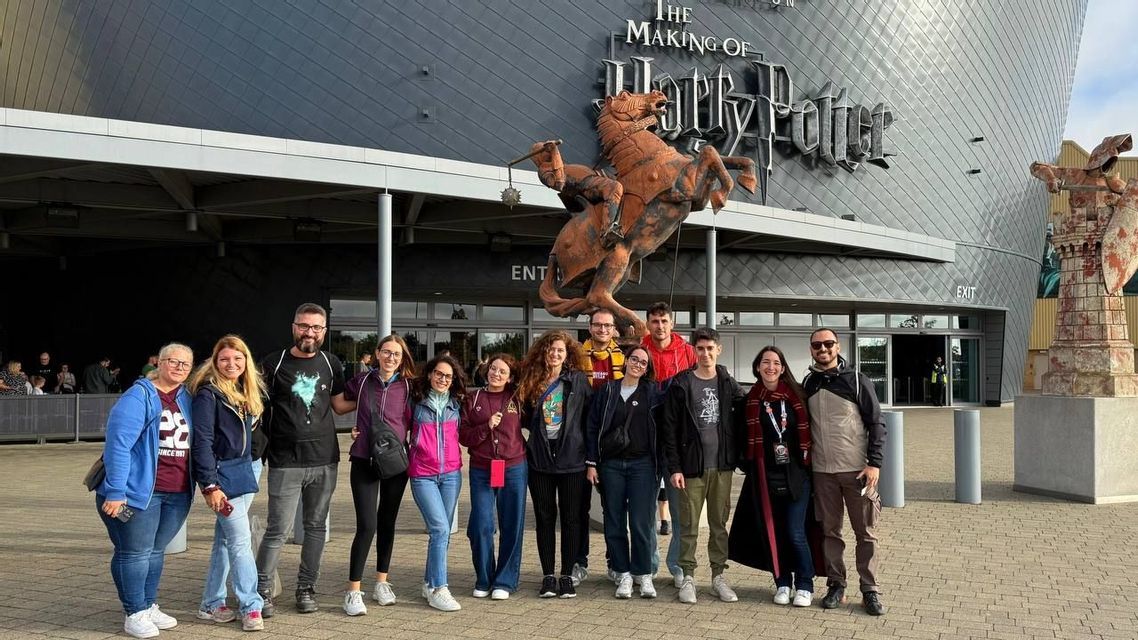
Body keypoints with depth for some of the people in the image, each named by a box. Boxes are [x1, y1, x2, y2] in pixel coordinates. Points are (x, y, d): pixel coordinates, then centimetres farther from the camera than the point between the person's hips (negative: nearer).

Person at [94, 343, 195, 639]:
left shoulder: (186, 399, 10)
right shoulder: (138, 397, -11)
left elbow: (193, 444, 17)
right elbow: (118, 444, -17)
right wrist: (115, 491, -21)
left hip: (177, 493, 6)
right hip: (139, 490, -6)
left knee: (156, 551, 16)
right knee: (135, 553, 2)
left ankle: (149, 606, 27)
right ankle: (134, 614, 13)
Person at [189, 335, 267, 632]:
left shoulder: (249, 391, 11)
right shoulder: (208, 394, -12)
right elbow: (201, 442, -16)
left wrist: (255, 465, 6)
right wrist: (210, 486, -19)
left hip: (247, 469, 7)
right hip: (223, 473, -7)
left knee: (225, 538, 12)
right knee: (241, 541, -5)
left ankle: (211, 604, 21)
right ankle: (251, 607, 3)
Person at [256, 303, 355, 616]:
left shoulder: (330, 364, 8)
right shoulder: (273, 364, -2)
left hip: (324, 461, 3)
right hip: (285, 463, -3)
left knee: (316, 527, 10)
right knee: (278, 529, -3)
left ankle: (306, 588, 23)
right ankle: (262, 590, 12)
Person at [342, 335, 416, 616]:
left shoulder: (408, 386, 1)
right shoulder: (362, 381, 0)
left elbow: (413, 423, 10)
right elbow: (339, 401, 17)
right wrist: (355, 428, 7)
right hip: (364, 461, -2)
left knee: (387, 522, 13)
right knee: (367, 525, -11)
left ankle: (381, 582, 28)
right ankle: (353, 590, -2)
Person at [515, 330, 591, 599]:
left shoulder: (578, 380, -1)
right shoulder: (531, 381, 6)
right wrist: (538, 430, 0)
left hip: (571, 458, -2)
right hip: (539, 459, 2)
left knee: (570, 518, 4)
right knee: (544, 517, 7)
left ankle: (567, 576, 13)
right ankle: (548, 576, 15)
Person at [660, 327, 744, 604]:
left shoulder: (729, 384, 6)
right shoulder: (680, 384, -4)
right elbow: (669, 428, -5)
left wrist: (736, 457, 2)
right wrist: (674, 467, -10)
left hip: (721, 466, 3)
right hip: (692, 466, -3)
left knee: (719, 523, 10)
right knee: (689, 525, 3)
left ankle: (718, 575, 19)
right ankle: (688, 576, 12)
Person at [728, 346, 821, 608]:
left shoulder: (796, 396, -1)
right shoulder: (751, 401, 3)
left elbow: (808, 431, 2)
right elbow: (745, 439, 7)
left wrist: (808, 462, -2)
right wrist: (748, 466, 1)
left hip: (795, 475, -2)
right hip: (765, 476, 2)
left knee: (795, 533, -3)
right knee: (772, 532, 7)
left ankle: (805, 585, 13)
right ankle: (782, 583, 21)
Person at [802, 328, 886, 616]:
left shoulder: (856, 381, -2)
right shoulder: (807, 384, 8)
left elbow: (876, 424, -3)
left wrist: (874, 463, -11)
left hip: (857, 470, -3)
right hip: (822, 471, 3)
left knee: (865, 532, 2)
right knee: (830, 531, 8)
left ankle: (870, 590, 11)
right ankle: (836, 586, 18)